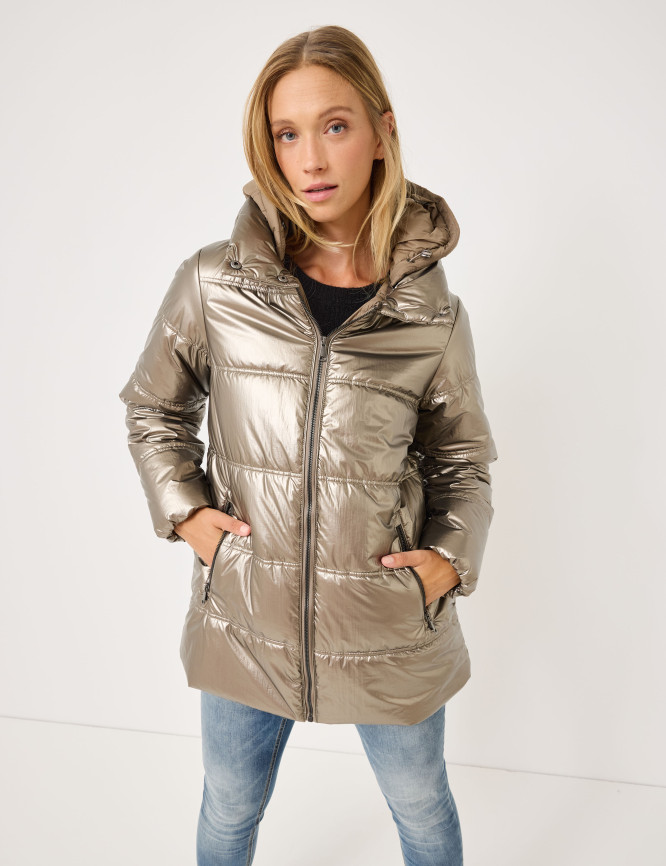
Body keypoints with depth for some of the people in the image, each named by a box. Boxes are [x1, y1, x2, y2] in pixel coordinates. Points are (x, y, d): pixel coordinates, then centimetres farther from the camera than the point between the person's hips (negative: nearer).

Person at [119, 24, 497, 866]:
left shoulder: (433, 313, -7)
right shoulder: (214, 284, -8)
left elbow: (464, 457, 5)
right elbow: (152, 407, 7)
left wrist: (452, 557, -9)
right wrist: (184, 509, -5)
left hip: (392, 631, 0)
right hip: (246, 620, 1)